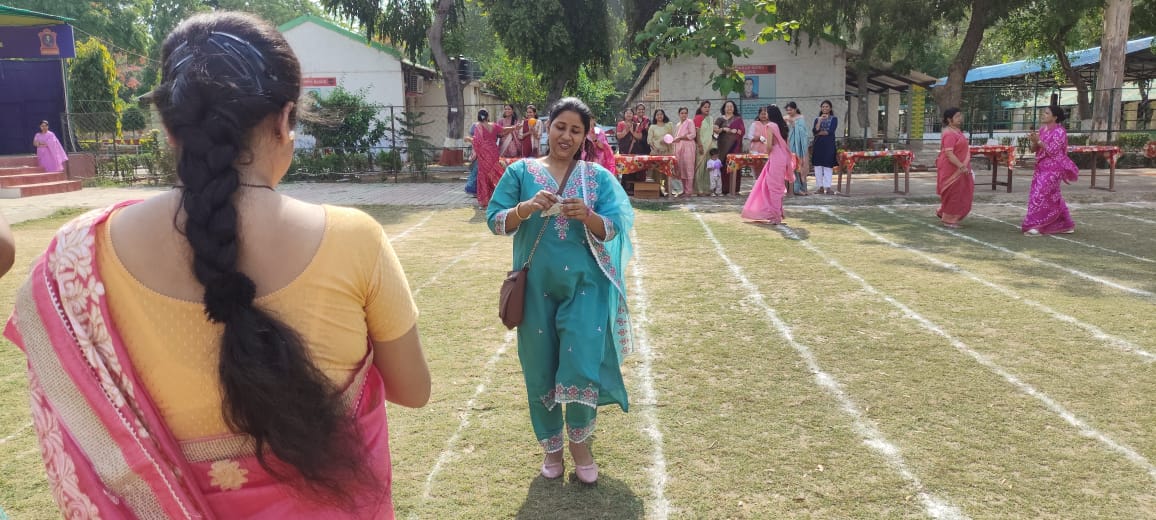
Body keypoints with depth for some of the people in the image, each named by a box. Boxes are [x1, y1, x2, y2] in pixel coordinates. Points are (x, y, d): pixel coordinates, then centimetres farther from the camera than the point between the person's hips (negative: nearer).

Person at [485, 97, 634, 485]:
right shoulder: (521, 171, 3)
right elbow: (495, 222, -3)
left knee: (582, 364, -7)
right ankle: (551, 445, 30)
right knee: (541, 368, 9)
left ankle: (580, 441, 20)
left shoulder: (598, 176, 3)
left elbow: (613, 229, -5)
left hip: (585, 285, -1)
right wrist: (527, 207, -21)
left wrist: (587, 215, -25)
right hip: (537, 285, 1)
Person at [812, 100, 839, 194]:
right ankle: (821, 187, 6)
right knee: (818, 166, 1)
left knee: (828, 165, -7)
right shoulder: (817, 119, 13)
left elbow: (830, 131, -9)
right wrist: (820, 120, -9)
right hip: (818, 145, 3)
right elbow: (814, 131, -3)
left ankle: (828, 187, -7)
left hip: (829, 145, -3)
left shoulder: (834, 119, 4)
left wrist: (819, 133, -3)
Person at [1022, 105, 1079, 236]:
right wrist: (1034, 141, -11)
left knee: (1040, 195, -12)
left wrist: (1038, 140, -21)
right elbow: (1034, 149, 9)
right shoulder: (1042, 129, 9)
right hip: (1042, 167, 8)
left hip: (1053, 169, -8)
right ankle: (1066, 225, 22)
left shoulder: (1059, 131, -14)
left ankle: (1035, 226, -10)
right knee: (1052, 197, 12)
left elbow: (1052, 151, -20)